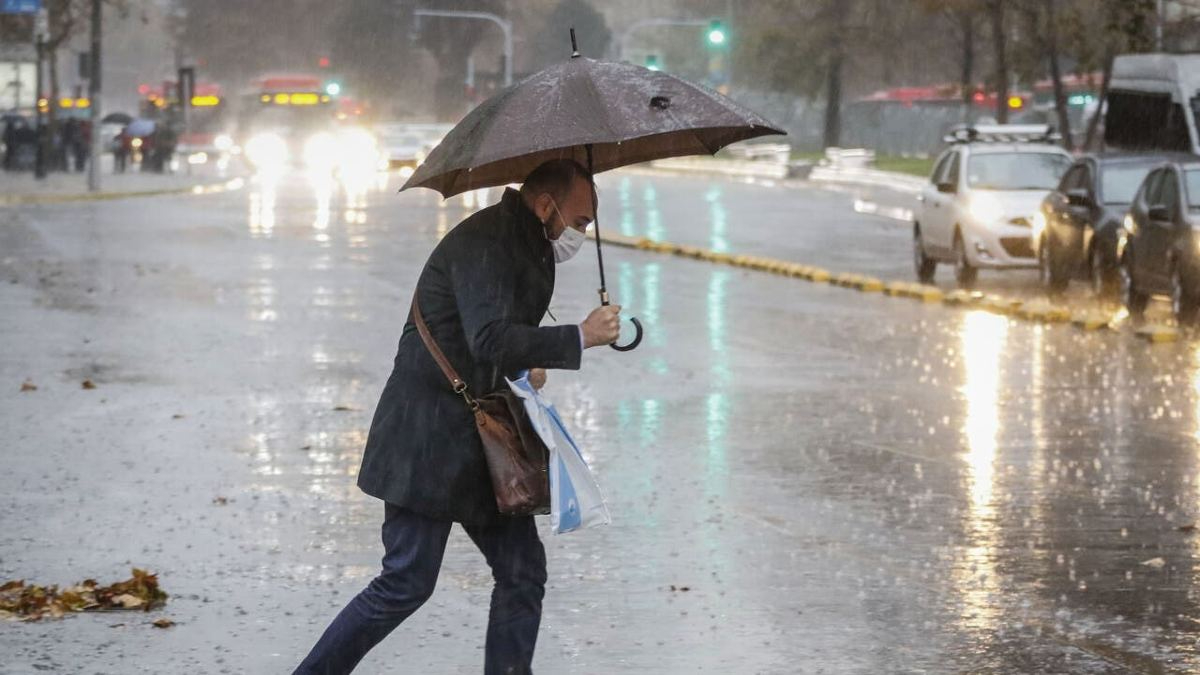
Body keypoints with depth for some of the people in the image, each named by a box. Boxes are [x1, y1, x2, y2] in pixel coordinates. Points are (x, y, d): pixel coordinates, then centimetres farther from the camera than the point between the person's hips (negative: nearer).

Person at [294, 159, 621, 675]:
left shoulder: (526, 244, 13)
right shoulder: (481, 243, -18)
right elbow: (490, 340, -31)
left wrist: (523, 366, 8)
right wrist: (580, 338, -27)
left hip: (479, 438, 10)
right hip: (428, 435, -10)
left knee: (522, 569, 5)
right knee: (407, 582, -6)